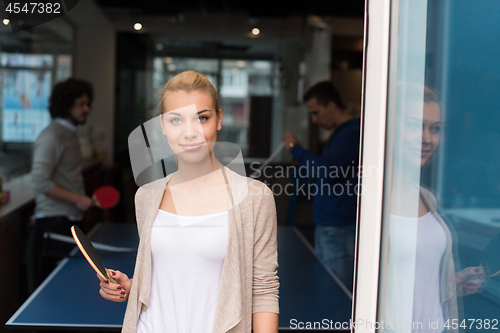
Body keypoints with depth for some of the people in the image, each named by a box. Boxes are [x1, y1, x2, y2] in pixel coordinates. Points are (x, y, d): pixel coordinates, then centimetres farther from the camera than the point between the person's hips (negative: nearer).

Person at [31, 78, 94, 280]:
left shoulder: (70, 134, 16)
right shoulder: (51, 137, -13)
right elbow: (40, 181, -21)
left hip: (71, 219, 9)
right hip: (54, 221, -9)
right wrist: (77, 199, -18)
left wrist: (83, 199, 16)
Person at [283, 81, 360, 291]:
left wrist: (295, 148, -15)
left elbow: (326, 170, -27)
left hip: (339, 229, -10)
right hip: (326, 226, 10)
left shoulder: (351, 134, -15)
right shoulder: (340, 133, 17)